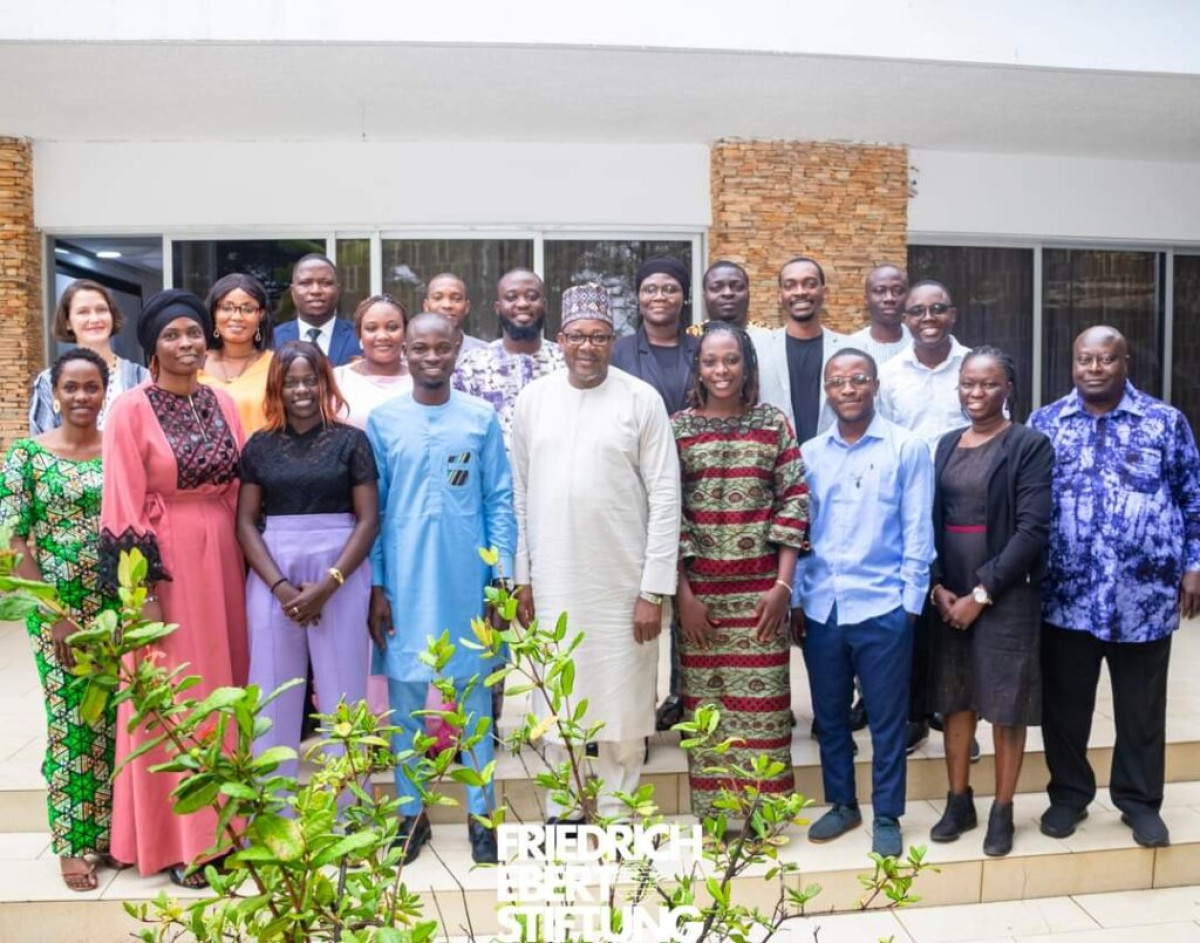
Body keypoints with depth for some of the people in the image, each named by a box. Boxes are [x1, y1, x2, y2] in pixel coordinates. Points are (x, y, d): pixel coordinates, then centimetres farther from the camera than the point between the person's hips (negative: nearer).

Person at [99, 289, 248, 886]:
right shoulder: (131, 411, -7)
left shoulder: (222, 404, 8)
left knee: (222, 686, 12)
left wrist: (243, 563, 7)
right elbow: (125, 508, -10)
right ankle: (177, 838, 17)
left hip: (222, 558, 5)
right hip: (163, 563, -5)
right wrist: (142, 589, -14)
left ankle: (220, 821, 27)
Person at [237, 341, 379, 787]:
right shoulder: (260, 446, 8)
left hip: (340, 577, -2)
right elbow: (246, 523, 4)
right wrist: (280, 586, -9)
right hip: (272, 578, 2)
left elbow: (368, 520, -2)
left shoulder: (351, 440, 2)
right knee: (273, 699, 7)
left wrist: (327, 585, -11)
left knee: (342, 698, 3)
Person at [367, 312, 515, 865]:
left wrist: (502, 575, -3)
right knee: (405, 701, 8)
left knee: (476, 699, 8)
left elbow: (500, 502, 3)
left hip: (468, 583, 0)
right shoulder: (382, 421, 3)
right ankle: (411, 812, 24)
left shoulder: (482, 419, 3)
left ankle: (481, 815, 21)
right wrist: (375, 586, 0)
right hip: (403, 584, 0)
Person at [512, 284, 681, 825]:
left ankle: (616, 815, 26)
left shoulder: (642, 400, -4)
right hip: (553, 582, 3)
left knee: (623, 700, 7)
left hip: (623, 584, -2)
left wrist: (655, 588, -10)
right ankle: (562, 812, 30)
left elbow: (665, 497, -6)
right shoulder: (534, 399, 5)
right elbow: (520, 493, 8)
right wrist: (522, 577, 6)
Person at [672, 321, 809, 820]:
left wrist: (784, 584, -5)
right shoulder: (677, 428, 3)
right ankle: (710, 815, 21)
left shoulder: (774, 423, 4)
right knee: (704, 704, 7)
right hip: (700, 590, 0)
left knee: (762, 700, 4)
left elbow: (794, 501, 1)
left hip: (761, 589, 0)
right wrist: (683, 593, -4)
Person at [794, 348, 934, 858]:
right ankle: (841, 803, 32)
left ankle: (887, 816, 24)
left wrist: (911, 602, -6)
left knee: (886, 719, 8)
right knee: (829, 715, 15)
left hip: (882, 607, -3)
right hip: (820, 607, 4)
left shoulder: (908, 448, -3)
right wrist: (796, 598, 6)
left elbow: (918, 531, -3)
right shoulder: (810, 453, 6)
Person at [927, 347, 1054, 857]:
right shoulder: (947, 445, 9)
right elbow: (931, 520, 7)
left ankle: (1002, 811, 21)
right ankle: (959, 801, 26)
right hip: (949, 594, 5)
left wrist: (982, 593, -15)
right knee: (955, 698, 11)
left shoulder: (1030, 445, -6)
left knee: (1006, 703, 5)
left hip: (1006, 595, -4)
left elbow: (1032, 529, -13)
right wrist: (937, 586, -6)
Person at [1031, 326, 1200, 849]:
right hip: (1066, 594, 1)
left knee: (1141, 706, 12)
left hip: (1144, 594, 0)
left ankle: (1140, 800, 30)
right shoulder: (1043, 424, 4)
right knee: (1064, 703, 10)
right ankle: (1068, 794, 28)